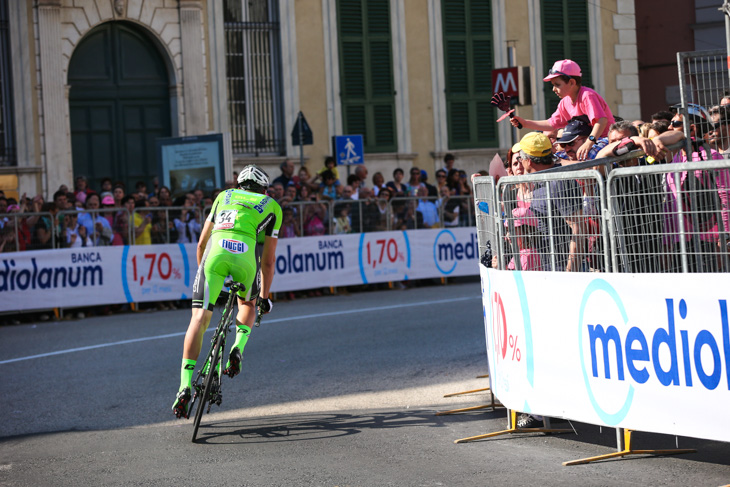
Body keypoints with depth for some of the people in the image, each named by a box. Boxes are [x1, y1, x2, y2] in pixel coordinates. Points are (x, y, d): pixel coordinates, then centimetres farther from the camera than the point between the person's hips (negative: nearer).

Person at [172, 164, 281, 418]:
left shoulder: (224, 196, 34)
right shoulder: (272, 207, 28)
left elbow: (202, 243, 35)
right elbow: (268, 260, 26)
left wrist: (203, 271, 48)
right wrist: (264, 296, 34)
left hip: (216, 248, 1)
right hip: (246, 252, 0)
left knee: (199, 318, -1)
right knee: (247, 303, 32)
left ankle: (185, 386, -12)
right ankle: (237, 348, 8)